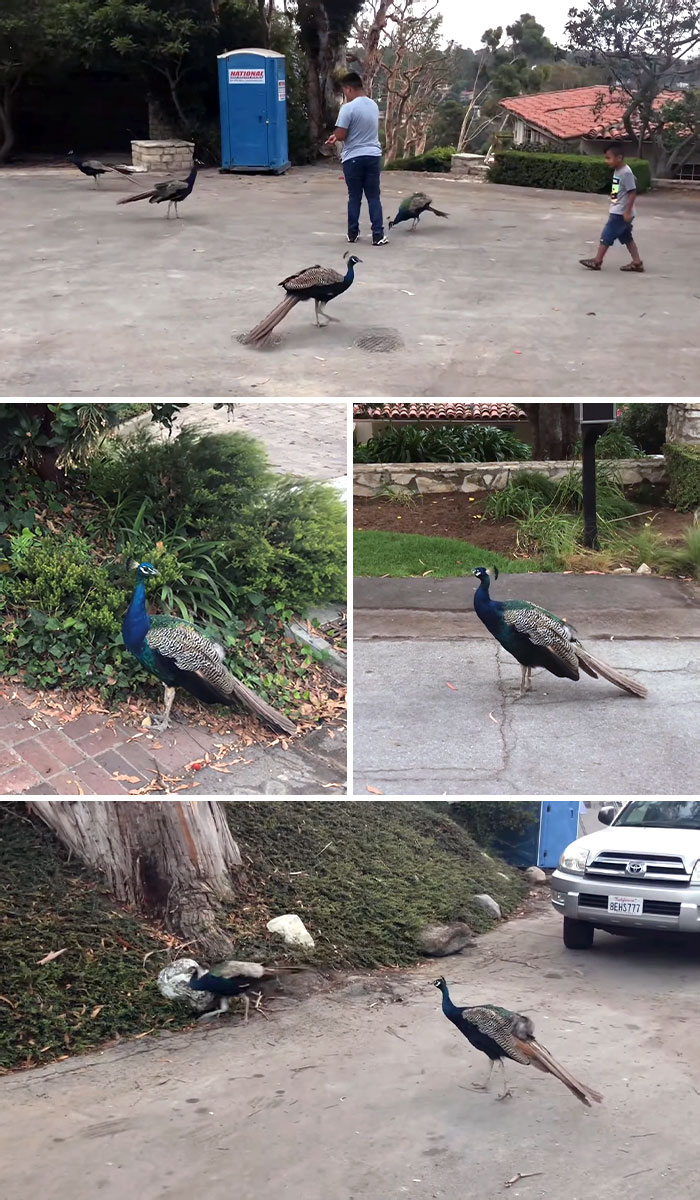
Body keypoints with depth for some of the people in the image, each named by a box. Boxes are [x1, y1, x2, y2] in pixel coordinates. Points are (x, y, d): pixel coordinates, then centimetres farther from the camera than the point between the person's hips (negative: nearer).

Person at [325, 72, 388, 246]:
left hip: (353, 158, -4)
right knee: (374, 197, 5)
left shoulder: (348, 108, -15)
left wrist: (335, 137, 8)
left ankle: (352, 233, 14)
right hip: (373, 156, 5)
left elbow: (341, 135, -16)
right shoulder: (373, 105, 9)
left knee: (354, 197, 7)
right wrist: (337, 137, 22)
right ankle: (378, 235, 0)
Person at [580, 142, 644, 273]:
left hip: (621, 213, -9)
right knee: (627, 238, 12)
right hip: (617, 212, 9)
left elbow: (632, 193, -20)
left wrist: (627, 211, -22)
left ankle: (597, 261, 6)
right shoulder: (617, 171, 8)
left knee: (606, 236, -2)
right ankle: (637, 263, 15)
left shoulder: (626, 172, -20)